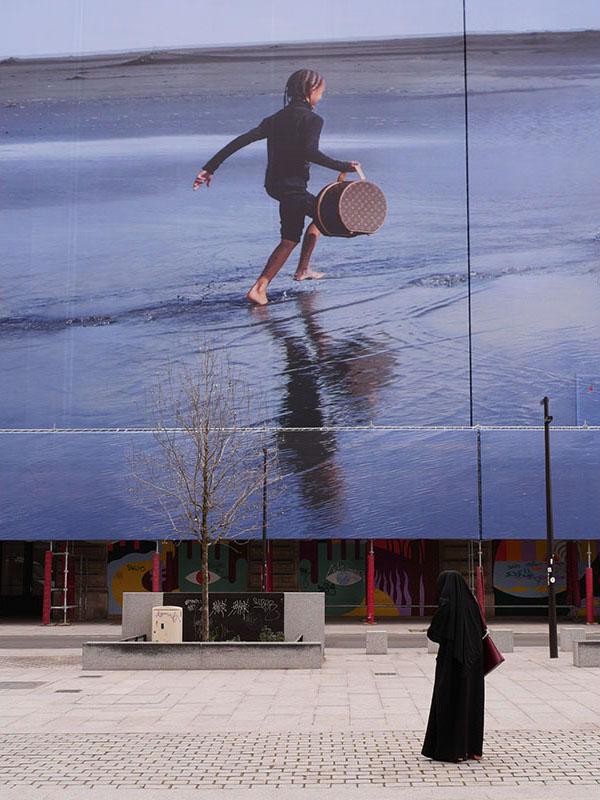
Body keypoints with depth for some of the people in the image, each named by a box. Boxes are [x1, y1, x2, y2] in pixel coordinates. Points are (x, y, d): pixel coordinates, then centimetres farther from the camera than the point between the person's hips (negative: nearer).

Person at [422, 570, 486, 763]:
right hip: (472, 662, 6)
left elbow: (433, 633, -8)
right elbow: (481, 631, 11)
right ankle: (473, 748, 18)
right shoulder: (472, 603, 5)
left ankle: (451, 750, 3)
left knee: (449, 702, 2)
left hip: (451, 661, -6)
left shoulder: (447, 605, -14)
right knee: (471, 702, 13)